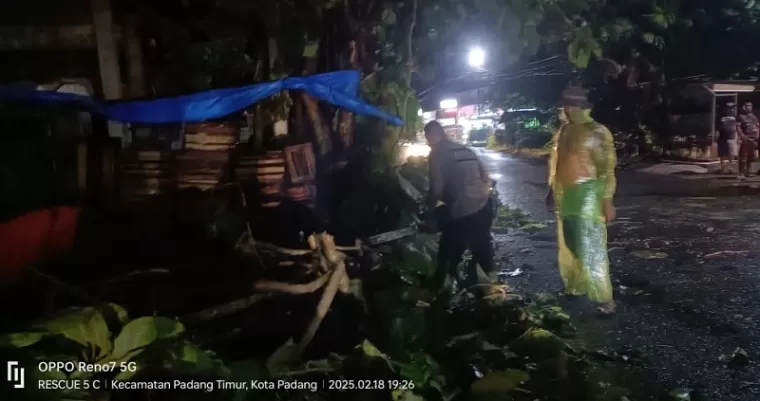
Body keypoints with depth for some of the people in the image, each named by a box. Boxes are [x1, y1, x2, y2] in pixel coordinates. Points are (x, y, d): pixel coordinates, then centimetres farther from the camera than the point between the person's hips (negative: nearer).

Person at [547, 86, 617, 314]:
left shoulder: (597, 132, -9)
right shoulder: (563, 132, 11)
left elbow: (607, 169, -11)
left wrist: (607, 200, -14)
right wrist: (552, 191, 19)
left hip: (587, 196, -7)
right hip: (565, 197, 7)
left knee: (591, 249, -8)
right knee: (568, 246, 16)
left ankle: (603, 298, -2)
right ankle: (574, 287, 30)